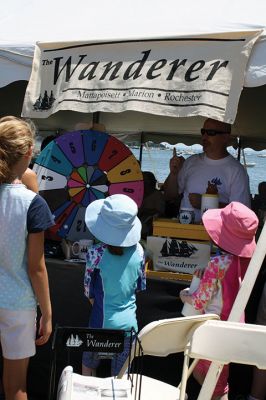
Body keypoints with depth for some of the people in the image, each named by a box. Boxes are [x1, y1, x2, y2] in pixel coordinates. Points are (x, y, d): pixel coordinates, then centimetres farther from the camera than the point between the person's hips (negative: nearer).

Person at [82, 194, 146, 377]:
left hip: (101, 323, -3)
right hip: (129, 323, 3)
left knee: (88, 368, 20)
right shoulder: (138, 250, -6)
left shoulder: (96, 253, -16)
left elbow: (88, 290, -3)